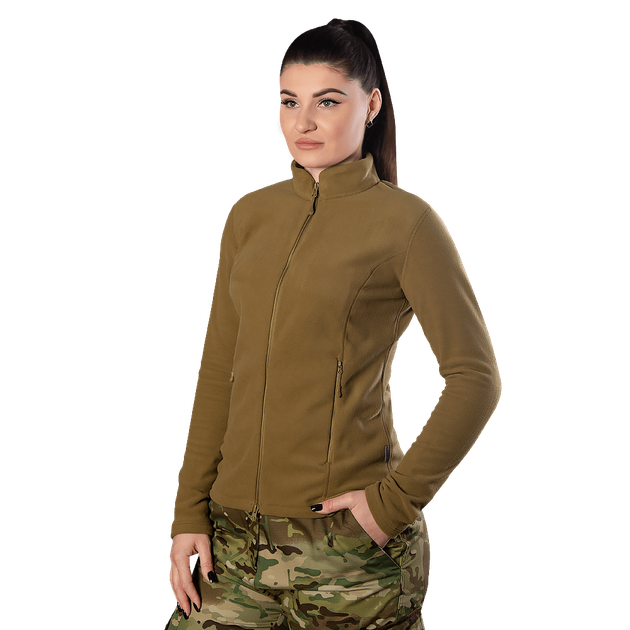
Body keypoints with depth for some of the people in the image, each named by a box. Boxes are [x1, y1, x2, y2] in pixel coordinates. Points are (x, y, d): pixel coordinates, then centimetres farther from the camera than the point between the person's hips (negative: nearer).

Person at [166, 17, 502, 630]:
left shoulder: (405, 222, -5)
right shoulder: (250, 214, 9)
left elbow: (476, 378, -8)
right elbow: (218, 373, 11)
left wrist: (398, 499, -13)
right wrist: (191, 511, 6)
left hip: (348, 545, -4)